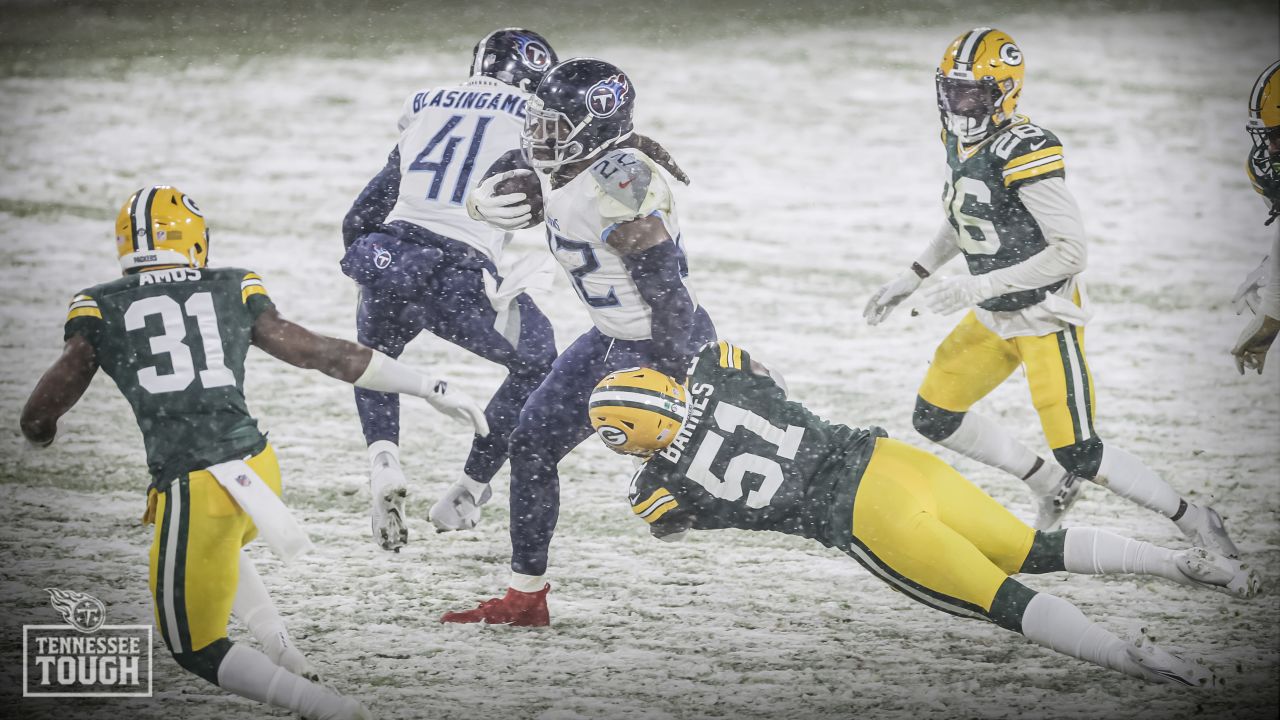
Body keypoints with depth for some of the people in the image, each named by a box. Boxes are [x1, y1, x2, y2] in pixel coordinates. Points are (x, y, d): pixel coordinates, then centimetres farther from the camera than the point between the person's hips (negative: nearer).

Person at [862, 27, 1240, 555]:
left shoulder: (1024, 154, -26)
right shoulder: (960, 141, 2)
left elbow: (1072, 251, -27)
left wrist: (977, 286, -27)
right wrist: (911, 280, 15)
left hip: (1046, 318, -9)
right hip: (994, 316, 9)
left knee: (1078, 454, -11)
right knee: (933, 417, 10)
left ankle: (1194, 522, 6)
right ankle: (1052, 487, 25)